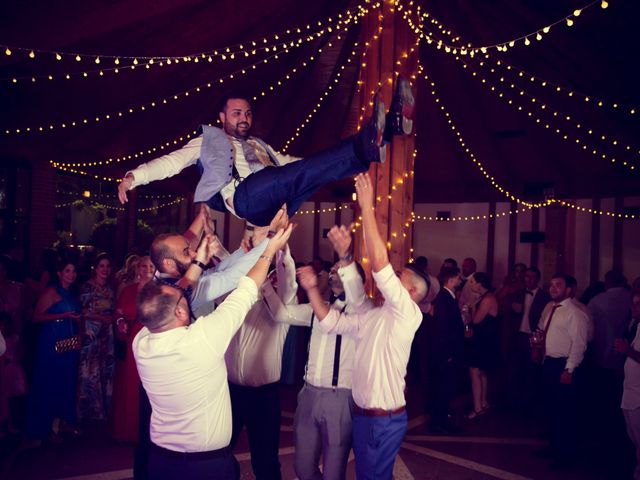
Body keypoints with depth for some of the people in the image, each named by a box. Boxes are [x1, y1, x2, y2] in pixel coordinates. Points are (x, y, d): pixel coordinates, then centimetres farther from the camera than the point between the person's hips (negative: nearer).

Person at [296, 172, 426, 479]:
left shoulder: (407, 314, -15)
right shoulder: (373, 317, 9)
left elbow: (379, 263, -27)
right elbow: (332, 322, 14)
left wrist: (366, 207, -26)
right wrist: (312, 289, 1)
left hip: (384, 418, -8)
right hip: (361, 413, 8)